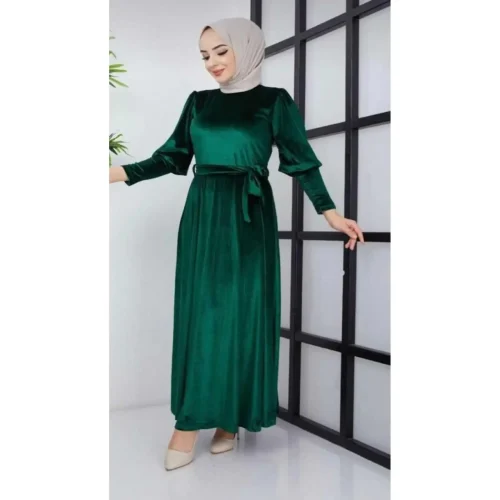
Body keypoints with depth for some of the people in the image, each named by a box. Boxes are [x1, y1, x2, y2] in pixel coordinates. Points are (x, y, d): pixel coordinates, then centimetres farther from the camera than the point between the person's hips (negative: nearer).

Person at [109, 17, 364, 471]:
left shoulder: (274, 101, 2)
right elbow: (172, 157, 13)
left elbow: (301, 162, 0)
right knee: (200, 309, 1)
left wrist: (331, 213, -7)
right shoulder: (198, 102, 12)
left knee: (242, 311, -1)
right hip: (203, 216, 3)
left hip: (247, 218, -3)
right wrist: (120, 173, 3)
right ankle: (191, 419, 8)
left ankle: (231, 417, 11)